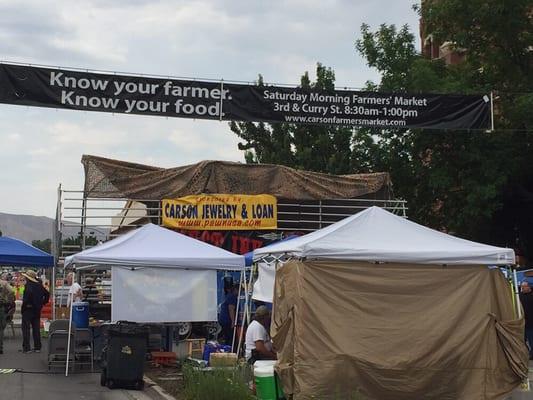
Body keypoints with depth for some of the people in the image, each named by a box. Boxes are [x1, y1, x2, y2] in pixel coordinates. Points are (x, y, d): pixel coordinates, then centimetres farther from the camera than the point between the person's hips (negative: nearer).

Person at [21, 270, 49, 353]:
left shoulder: (28, 285, -14)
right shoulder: (39, 285, 7)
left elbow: (28, 293, -32)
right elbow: (47, 294, 12)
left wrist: (25, 303, -19)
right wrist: (43, 303, 14)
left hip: (28, 309, -7)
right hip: (37, 309, 7)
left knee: (26, 328, 0)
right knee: (36, 328, 11)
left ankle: (26, 348, -3)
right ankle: (37, 347, 13)